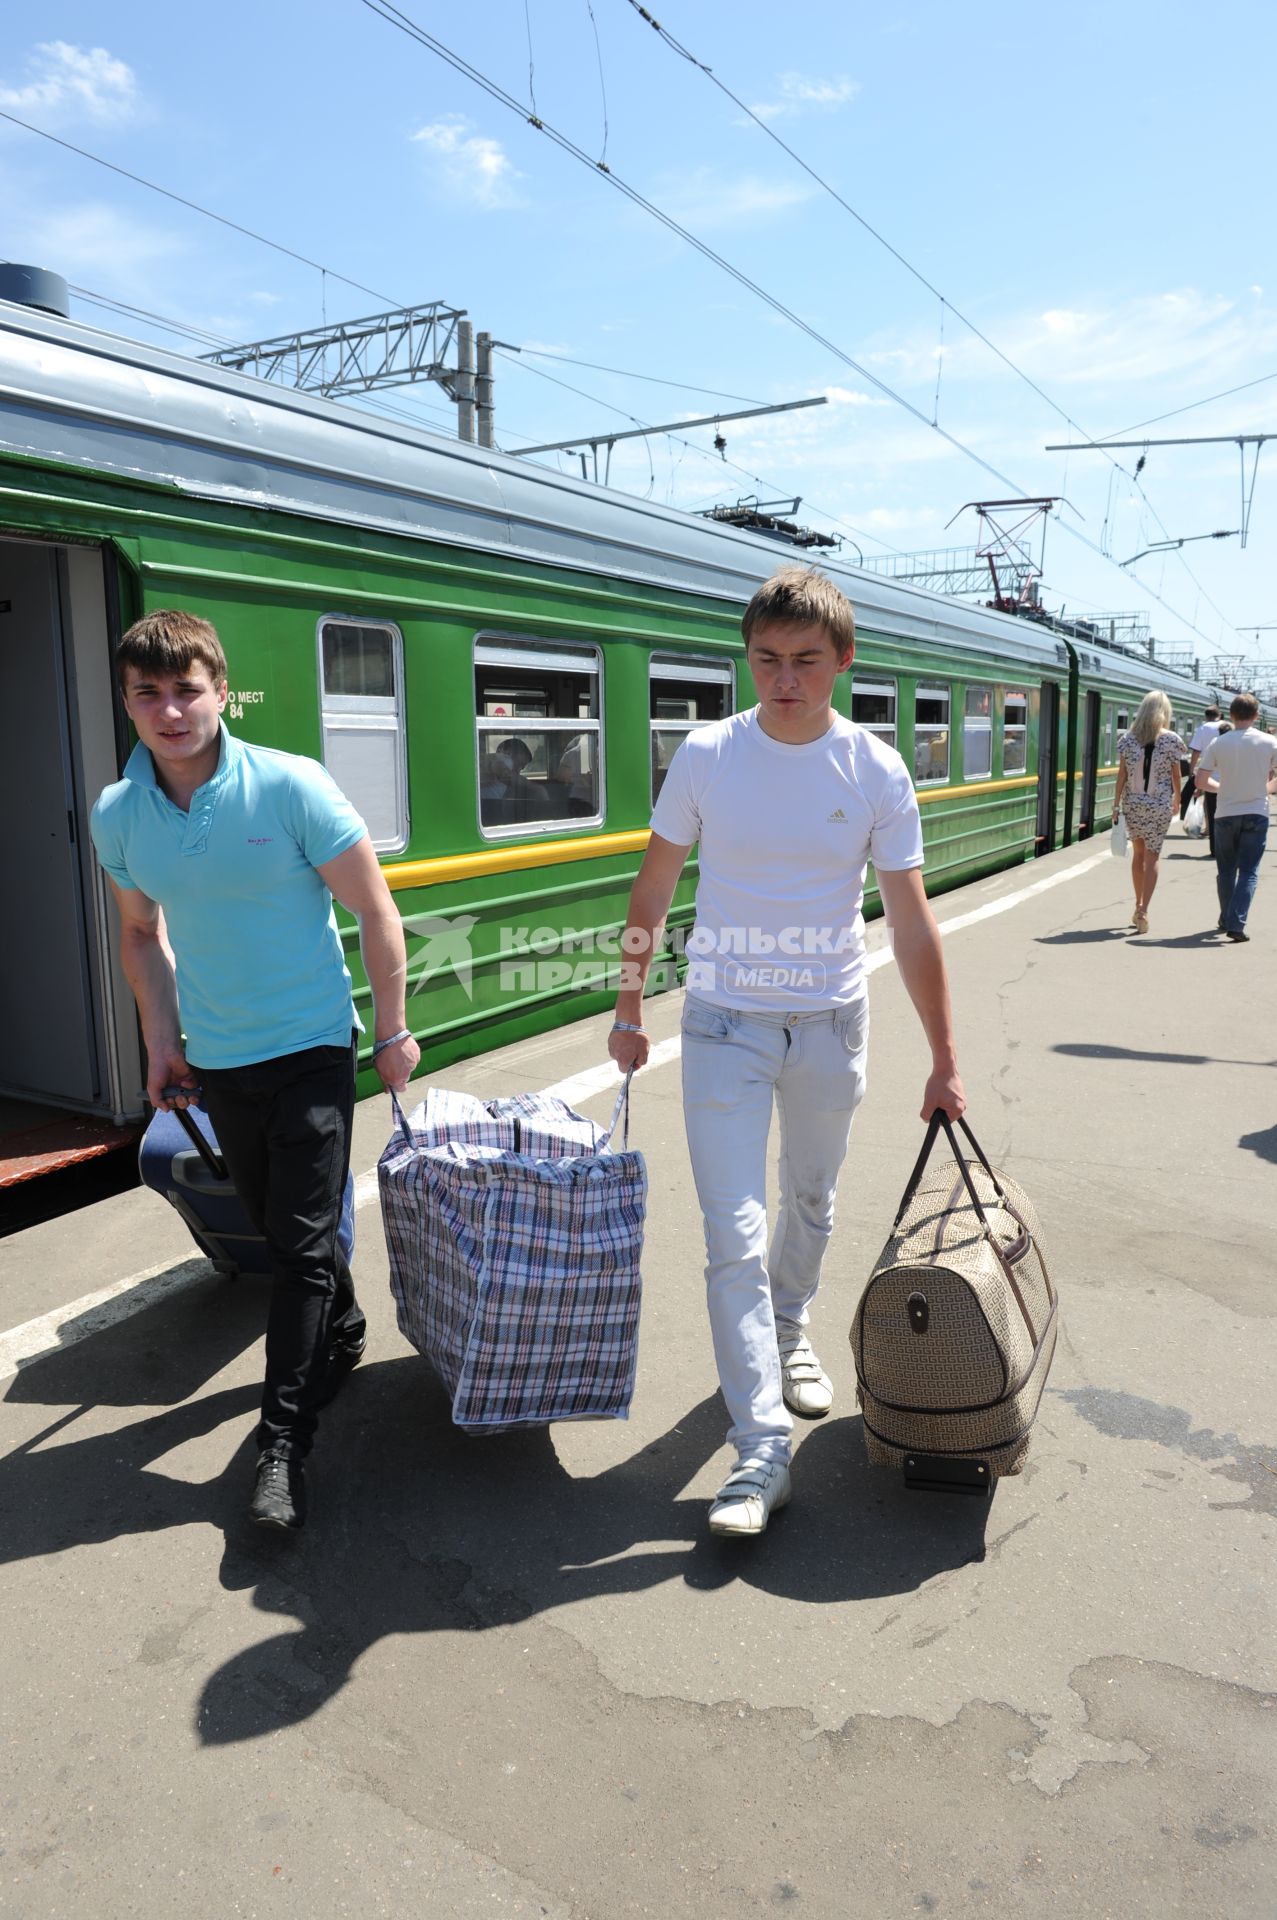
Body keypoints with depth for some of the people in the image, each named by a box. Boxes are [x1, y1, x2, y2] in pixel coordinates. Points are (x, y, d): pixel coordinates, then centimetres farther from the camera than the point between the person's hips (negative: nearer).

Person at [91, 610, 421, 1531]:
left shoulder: (293, 787, -16)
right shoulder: (119, 814, -3)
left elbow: (375, 912, -10)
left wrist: (393, 1032, -7)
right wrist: (163, 1042, 10)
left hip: (310, 1047, -5)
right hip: (215, 1060, 5)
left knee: (303, 1241, -4)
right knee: (274, 1223, 19)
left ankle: (285, 1439, 9)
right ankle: (344, 1335, 45)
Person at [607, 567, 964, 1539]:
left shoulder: (877, 771, -7)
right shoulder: (707, 755, -7)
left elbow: (912, 920, -5)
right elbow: (655, 889, 3)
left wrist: (944, 1059, -5)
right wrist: (629, 1006, 3)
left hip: (831, 1021, 2)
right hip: (724, 1021, -1)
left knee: (811, 1203, 20)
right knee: (736, 1236, -5)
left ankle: (789, 1336, 48)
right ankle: (762, 1448, 5)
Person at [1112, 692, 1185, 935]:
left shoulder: (1128, 738, -1)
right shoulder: (1171, 740, -6)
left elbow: (1122, 774, -2)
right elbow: (1175, 775, 1)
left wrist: (1116, 805, 3)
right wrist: (1177, 800, 17)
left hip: (1132, 804, 2)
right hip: (1160, 805, -2)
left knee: (1138, 853, 16)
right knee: (1152, 857, 2)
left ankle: (1138, 906, 23)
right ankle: (1143, 910, -7)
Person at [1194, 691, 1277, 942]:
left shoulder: (1218, 743, -4)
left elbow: (1201, 781, -5)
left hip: (1225, 815, 1)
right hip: (1256, 814, -1)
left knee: (1226, 870, 14)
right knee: (1249, 871, 1)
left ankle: (1226, 920, 24)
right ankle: (1236, 923, -10)